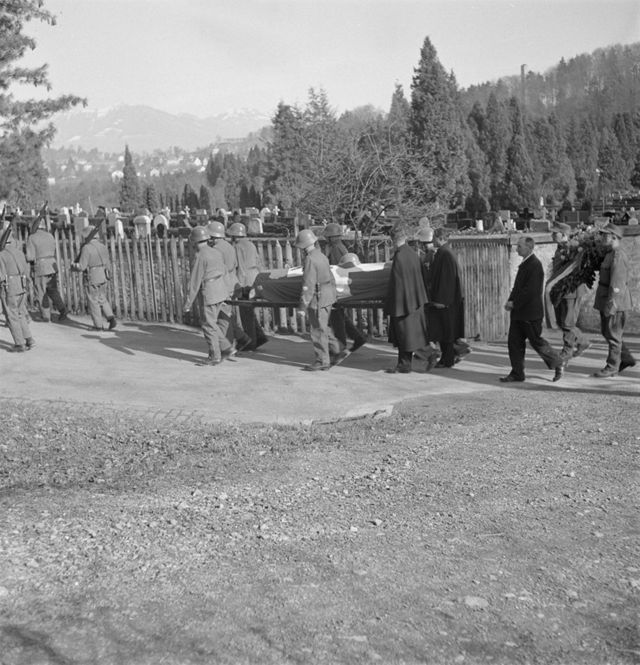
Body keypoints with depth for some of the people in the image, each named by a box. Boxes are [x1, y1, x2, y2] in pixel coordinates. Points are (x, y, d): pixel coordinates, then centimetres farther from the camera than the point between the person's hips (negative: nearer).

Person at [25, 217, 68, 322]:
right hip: (52, 265, 5)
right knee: (53, 290, 16)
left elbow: (30, 257, -10)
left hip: (40, 267, -5)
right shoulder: (50, 236, 9)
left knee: (41, 293, 7)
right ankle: (62, 308, 0)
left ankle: (46, 316, 12)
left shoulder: (32, 238, -7)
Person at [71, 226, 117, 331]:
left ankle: (98, 325, 9)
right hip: (103, 277, 6)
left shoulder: (86, 248, -15)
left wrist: (73, 266, 4)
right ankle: (111, 318, 1)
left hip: (92, 279, -6)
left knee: (93, 302, 5)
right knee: (102, 300, 18)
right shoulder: (102, 247, 6)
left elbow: (81, 266, -17)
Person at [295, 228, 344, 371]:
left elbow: (308, 285, -21)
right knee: (322, 327, 19)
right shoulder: (321, 256, 10)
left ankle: (322, 361, 7)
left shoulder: (310, 259, -18)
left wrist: (303, 306, -18)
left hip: (318, 299, -9)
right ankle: (337, 351, 19)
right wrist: (332, 294, 28)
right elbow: (330, 278, 18)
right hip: (328, 296, 9)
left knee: (318, 330, 0)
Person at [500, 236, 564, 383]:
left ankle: (558, 364, 19)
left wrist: (514, 303, -17)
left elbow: (531, 290, -22)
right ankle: (517, 373, 12)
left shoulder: (535, 265, -17)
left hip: (530, 312, -9)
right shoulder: (525, 263, 13)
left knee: (536, 341, 0)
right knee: (514, 342, 7)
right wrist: (510, 300, 4)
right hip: (519, 312, 9)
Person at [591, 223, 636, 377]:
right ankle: (627, 358, 24)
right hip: (606, 299, 10)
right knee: (606, 331, 15)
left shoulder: (618, 256, -18)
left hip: (615, 300, -10)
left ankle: (612, 367, 8)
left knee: (613, 334, -1)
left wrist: (611, 305, -25)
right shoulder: (611, 254, 14)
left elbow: (616, 282, -23)